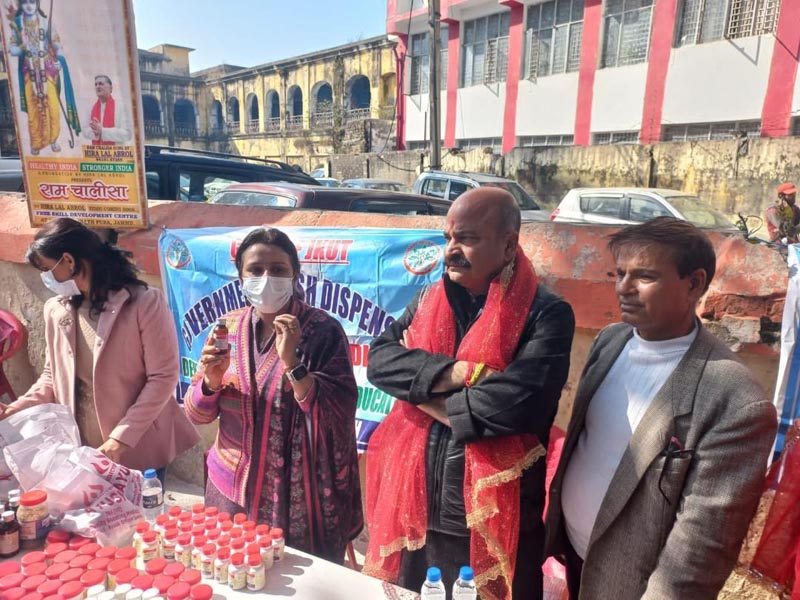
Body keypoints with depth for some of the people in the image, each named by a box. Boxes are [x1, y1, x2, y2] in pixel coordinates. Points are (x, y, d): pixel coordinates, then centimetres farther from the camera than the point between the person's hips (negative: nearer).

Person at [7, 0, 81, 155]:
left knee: (52, 106, -6)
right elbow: (11, 48, 4)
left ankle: (53, 139, 10)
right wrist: (21, 48, -18)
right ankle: (36, 143, 11)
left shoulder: (45, 22, 0)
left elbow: (57, 44, -2)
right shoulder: (17, 25, 3)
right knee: (33, 108, 2)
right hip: (29, 71, 1)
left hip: (47, 69, -1)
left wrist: (59, 61, -20)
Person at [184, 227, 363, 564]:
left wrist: (292, 363, -27)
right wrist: (212, 381, -16)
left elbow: (339, 419, -19)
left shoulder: (322, 331, -13)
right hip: (232, 488, 4)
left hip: (299, 499, -4)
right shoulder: (228, 327, -1)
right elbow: (197, 414, 4)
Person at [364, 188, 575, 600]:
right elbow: (380, 359, -6)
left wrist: (428, 396, -12)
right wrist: (453, 373, -21)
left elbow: (521, 401, -25)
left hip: (493, 527, -4)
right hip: (414, 516, 5)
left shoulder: (546, 314, -11)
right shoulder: (427, 301, 6)